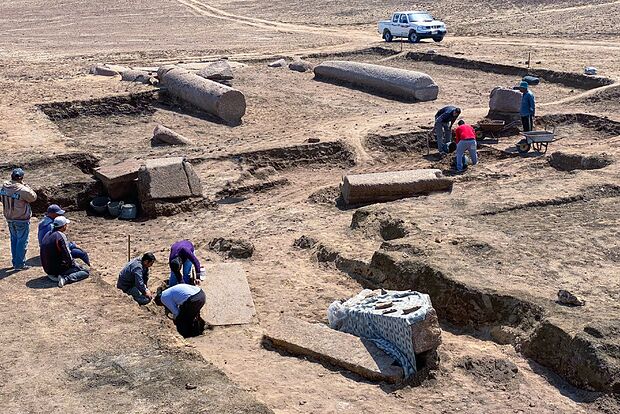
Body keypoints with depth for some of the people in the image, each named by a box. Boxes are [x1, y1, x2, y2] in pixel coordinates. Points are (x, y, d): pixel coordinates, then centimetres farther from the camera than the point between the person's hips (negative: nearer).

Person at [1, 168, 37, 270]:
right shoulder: (23, 190, -25)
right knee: (22, 241, 6)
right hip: (22, 220, -7)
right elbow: (33, 197, -10)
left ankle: (15, 262, 29)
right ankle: (20, 264, 10)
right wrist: (25, 185, -8)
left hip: (9, 218, 7)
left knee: (14, 240, 21)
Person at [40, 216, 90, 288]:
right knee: (86, 272, -5)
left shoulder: (47, 235, 8)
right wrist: (74, 264, -1)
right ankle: (66, 278, -21)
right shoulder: (60, 236, -18)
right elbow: (67, 255, -18)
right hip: (57, 269, -9)